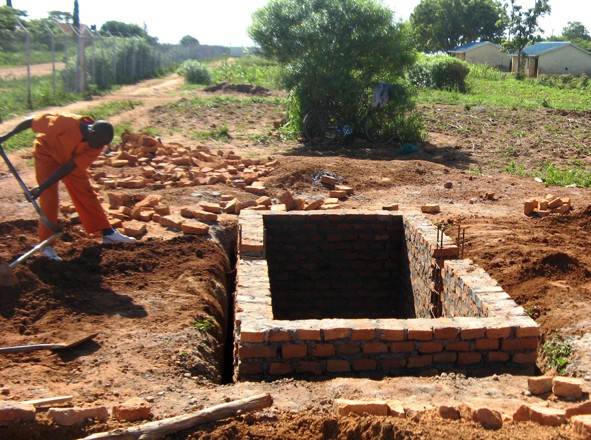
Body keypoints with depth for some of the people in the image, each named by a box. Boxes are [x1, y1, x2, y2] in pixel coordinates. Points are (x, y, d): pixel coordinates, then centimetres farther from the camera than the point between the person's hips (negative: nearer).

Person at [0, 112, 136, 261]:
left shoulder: (97, 144, -24)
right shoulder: (66, 122, -38)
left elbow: (68, 168, -25)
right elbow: (31, 121, -25)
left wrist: (42, 188, -26)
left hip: (71, 159, 4)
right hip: (47, 154, -4)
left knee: (86, 194, 3)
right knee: (49, 198, -10)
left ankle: (108, 233, 11)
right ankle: (46, 245, -2)